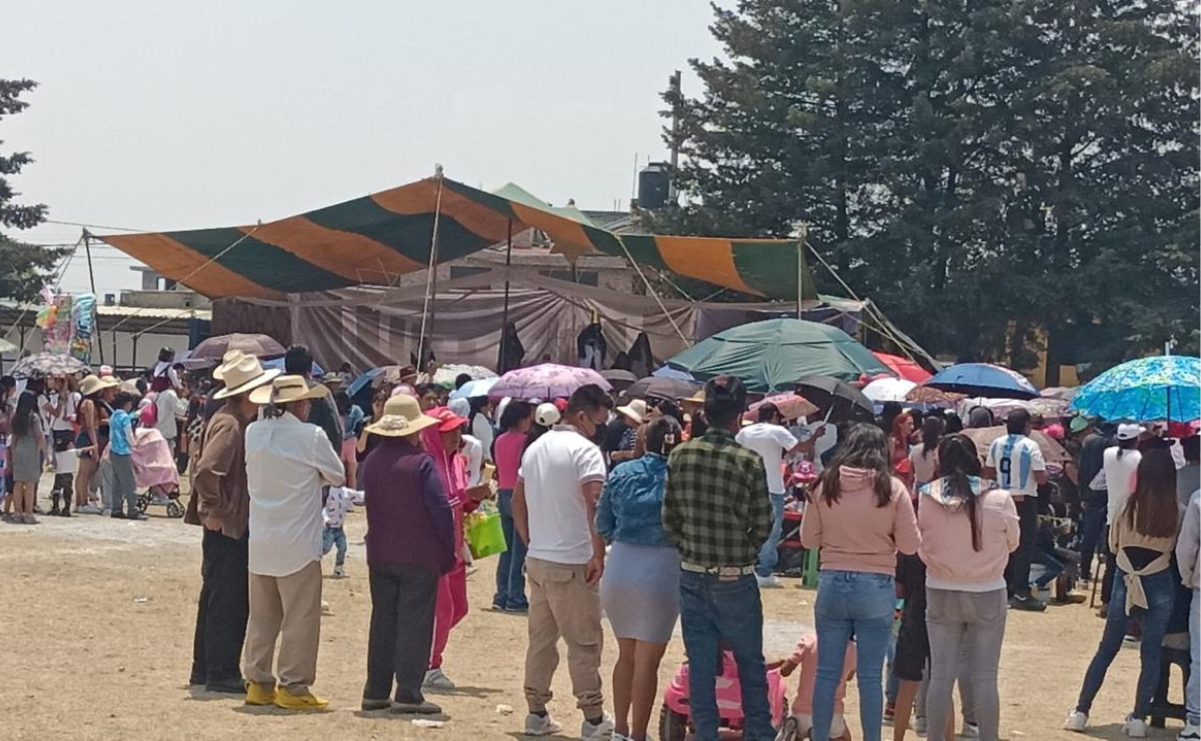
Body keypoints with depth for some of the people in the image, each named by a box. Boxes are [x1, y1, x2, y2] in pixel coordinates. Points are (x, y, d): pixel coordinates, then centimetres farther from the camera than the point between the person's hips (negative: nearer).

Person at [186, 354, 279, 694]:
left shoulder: (242, 422, 14)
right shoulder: (229, 425, -18)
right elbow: (206, 472, -29)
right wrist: (215, 511, -21)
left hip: (236, 525, 10)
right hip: (228, 526, -10)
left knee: (216, 597, 15)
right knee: (228, 601, -5)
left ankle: (205, 668, 24)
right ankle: (222, 674, 0)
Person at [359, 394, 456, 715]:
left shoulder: (371, 462, 6)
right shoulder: (421, 463, -12)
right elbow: (440, 510, -12)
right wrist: (449, 552, -3)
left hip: (380, 556, 5)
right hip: (419, 557, -5)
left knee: (382, 622, 11)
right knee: (414, 624, -2)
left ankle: (376, 691, 12)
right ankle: (408, 693, -4)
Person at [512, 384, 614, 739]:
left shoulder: (535, 448, 13)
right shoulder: (585, 450, -13)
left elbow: (517, 504, 20)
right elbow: (595, 505, -23)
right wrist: (599, 555, -18)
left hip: (538, 560, 8)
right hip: (572, 564, -8)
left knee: (541, 638, 13)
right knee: (584, 643, -1)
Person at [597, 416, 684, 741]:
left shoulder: (620, 473, 2)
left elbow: (603, 526, 5)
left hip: (620, 568, 4)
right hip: (661, 571, -4)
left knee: (626, 655, 19)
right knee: (647, 661, 5)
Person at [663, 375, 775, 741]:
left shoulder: (680, 456, -4)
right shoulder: (749, 462, -13)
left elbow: (669, 518, 1)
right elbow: (763, 525, -7)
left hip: (692, 577, 3)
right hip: (735, 580, -3)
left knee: (700, 665, 9)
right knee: (750, 663, 12)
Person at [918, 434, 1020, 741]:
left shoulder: (927, 499, -12)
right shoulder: (999, 500, -13)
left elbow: (921, 547, -1)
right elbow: (1012, 542, 3)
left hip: (941, 594, 1)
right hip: (988, 595, -1)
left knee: (941, 676, 8)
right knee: (985, 678, 7)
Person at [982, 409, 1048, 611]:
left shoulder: (997, 444, 3)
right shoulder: (1030, 446, -12)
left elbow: (987, 473, 9)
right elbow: (1041, 478, -14)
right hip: (1025, 500, -5)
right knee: (1024, 546, -3)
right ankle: (1021, 593, -7)